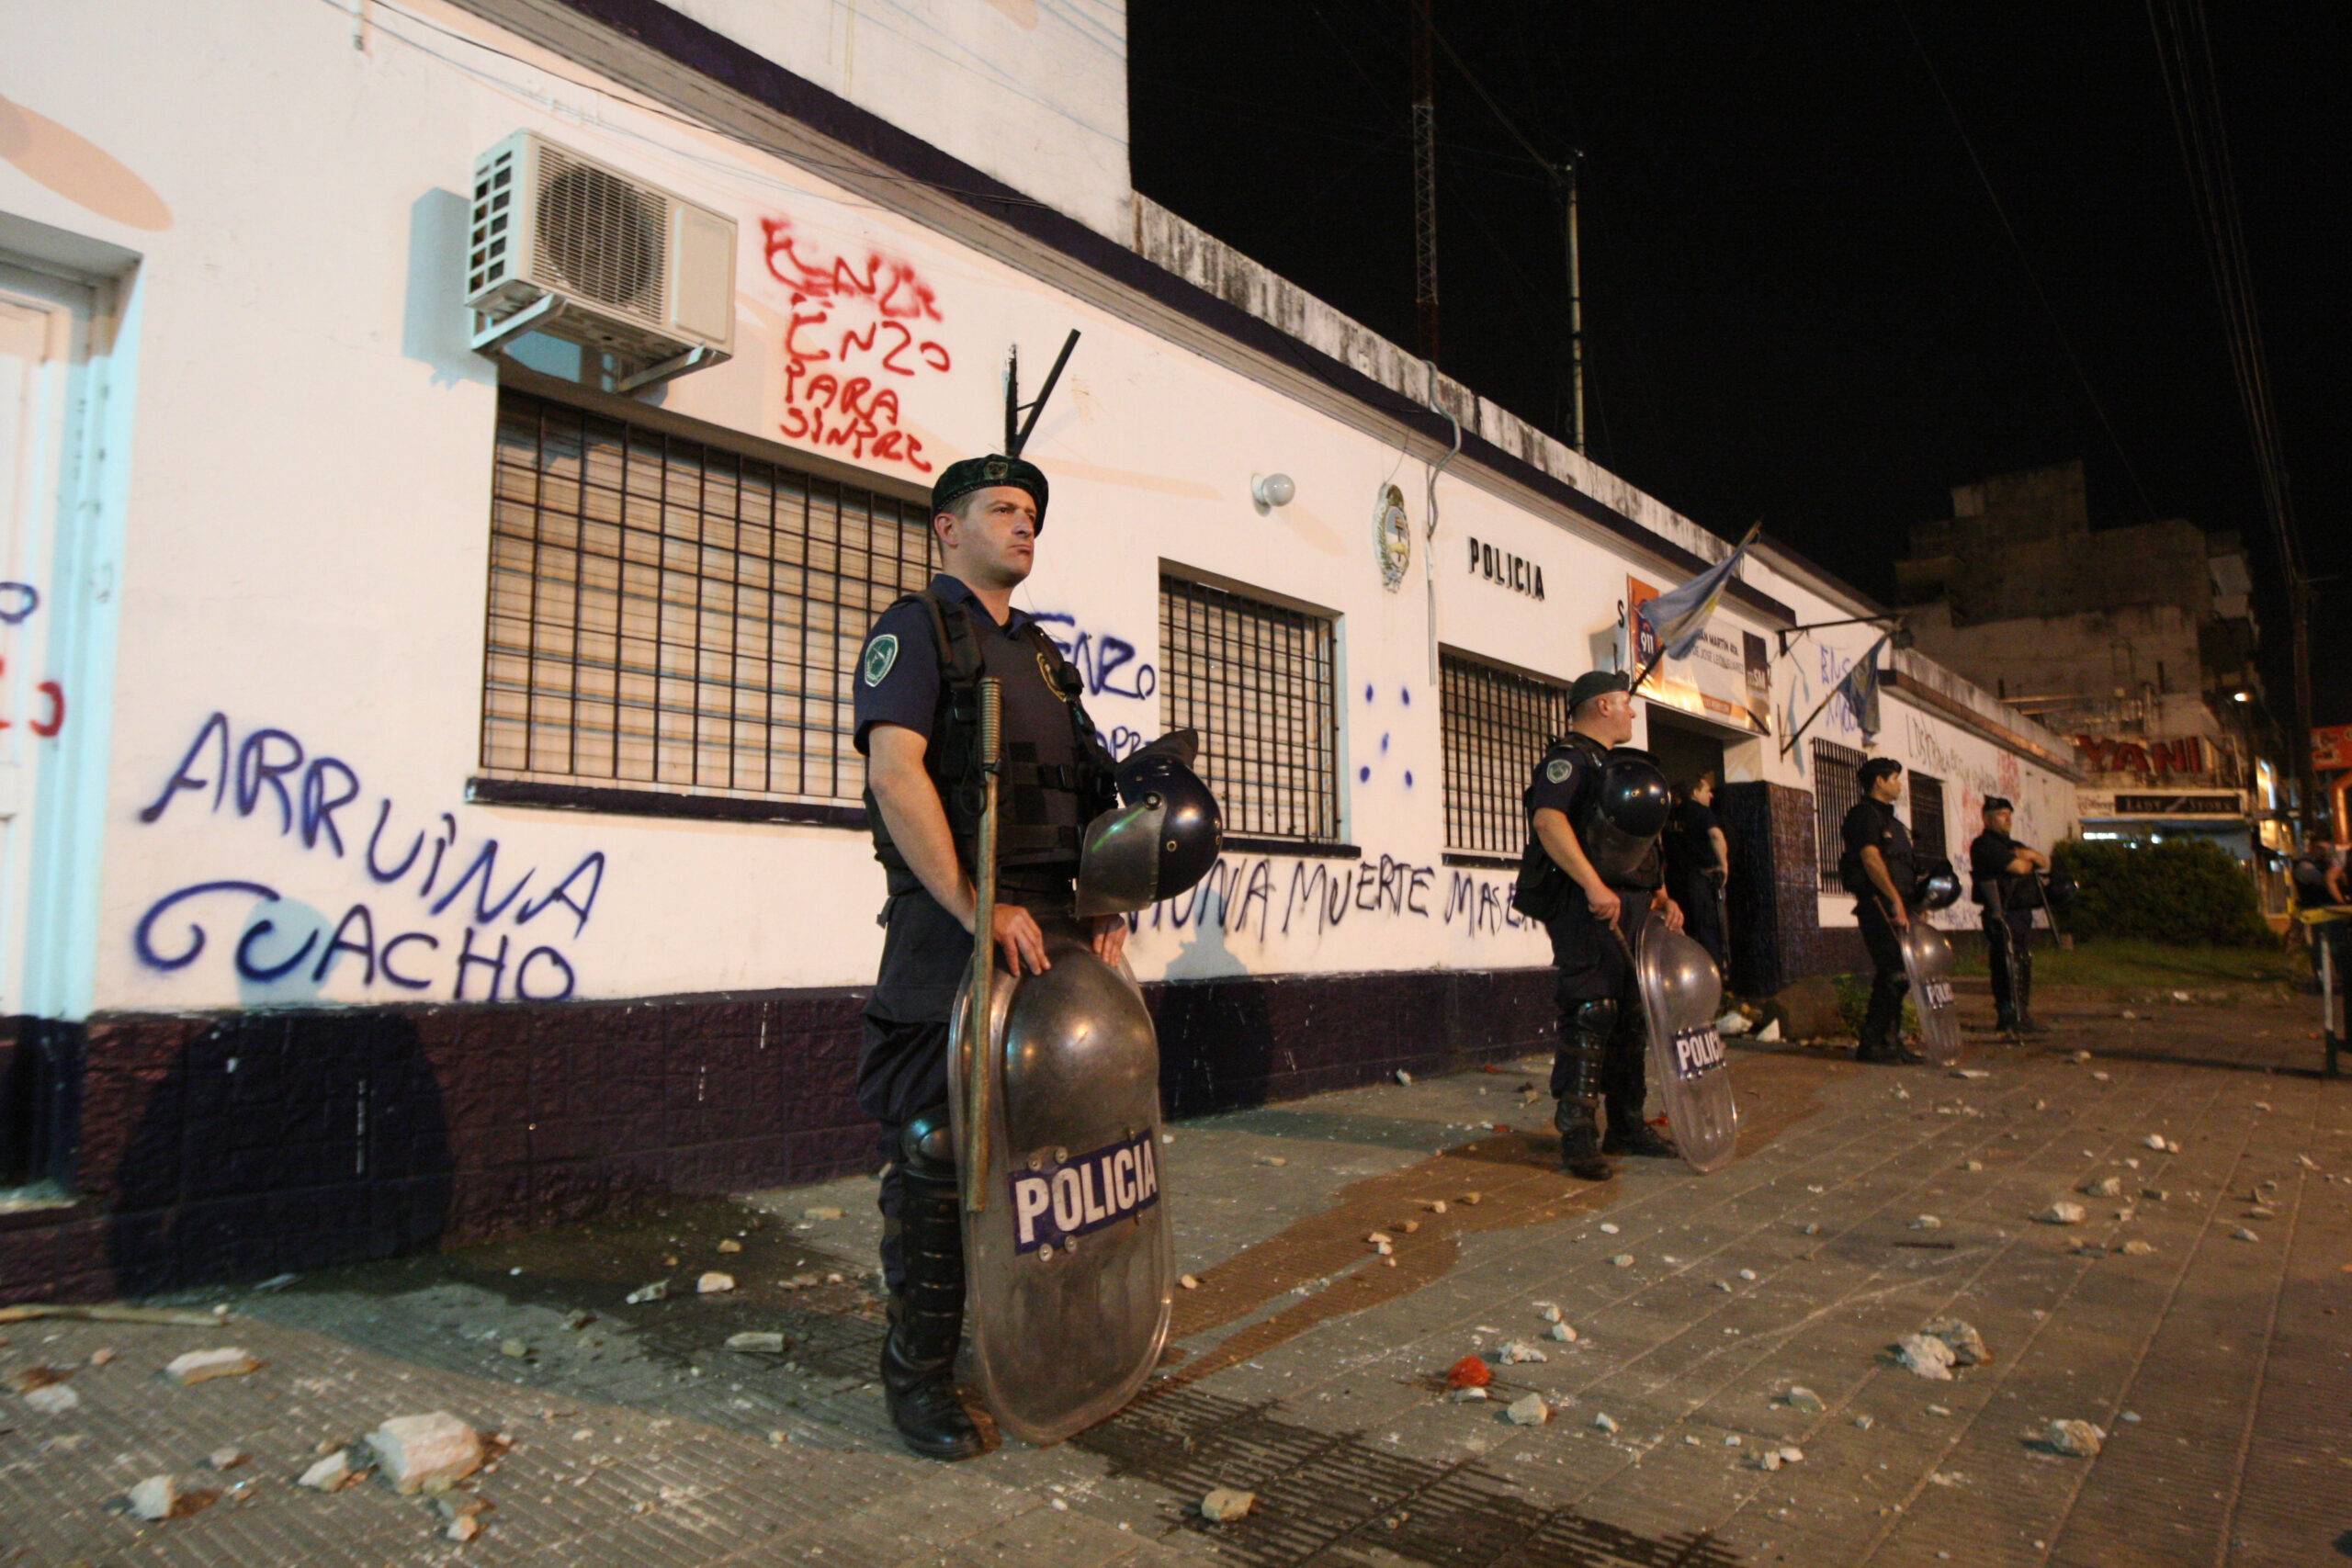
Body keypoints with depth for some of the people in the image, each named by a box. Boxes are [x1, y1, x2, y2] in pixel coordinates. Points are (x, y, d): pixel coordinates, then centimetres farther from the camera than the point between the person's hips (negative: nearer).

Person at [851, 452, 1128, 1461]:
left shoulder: (1042, 653, 22)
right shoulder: (915, 629, 0)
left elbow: (1086, 794, 22)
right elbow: (896, 772, -14)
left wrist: (1105, 900, 7)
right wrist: (979, 911, -19)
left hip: (1048, 926, 7)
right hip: (952, 927, -7)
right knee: (938, 1150, -2)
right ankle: (918, 1372, 13)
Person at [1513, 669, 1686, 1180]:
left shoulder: (1622, 767, 26)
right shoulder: (1569, 757, -4)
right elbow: (1547, 818, -21)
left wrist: (1662, 898, 14)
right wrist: (1593, 885, -28)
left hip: (1632, 907, 10)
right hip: (1587, 905, -10)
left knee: (1632, 1016, 12)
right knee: (1590, 1012, -13)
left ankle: (1627, 1124, 21)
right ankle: (1577, 1135, -11)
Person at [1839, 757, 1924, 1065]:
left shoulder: (1887, 817, 24)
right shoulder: (1865, 814, -6)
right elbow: (1871, 858, -18)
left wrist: (1909, 903, 17)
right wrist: (1895, 900, -24)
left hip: (1896, 905, 10)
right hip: (1879, 904, -10)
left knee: (1897, 974, 10)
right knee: (1893, 973, -12)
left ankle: (1891, 1041, 15)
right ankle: (1872, 1044, -8)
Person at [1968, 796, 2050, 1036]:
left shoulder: (2012, 845, 25)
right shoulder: (1984, 844, -7)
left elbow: (2046, 863, 19)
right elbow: (2019, 867, -16)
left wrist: (2030, 854, -2)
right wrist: (2027, 861, 7)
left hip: (2022, 912, 10)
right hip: (2003, 913, -10)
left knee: (2022, 966, 10)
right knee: (2009, 968, -12)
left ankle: (2021, 1017, 15)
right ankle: (2012, 1019, -12)